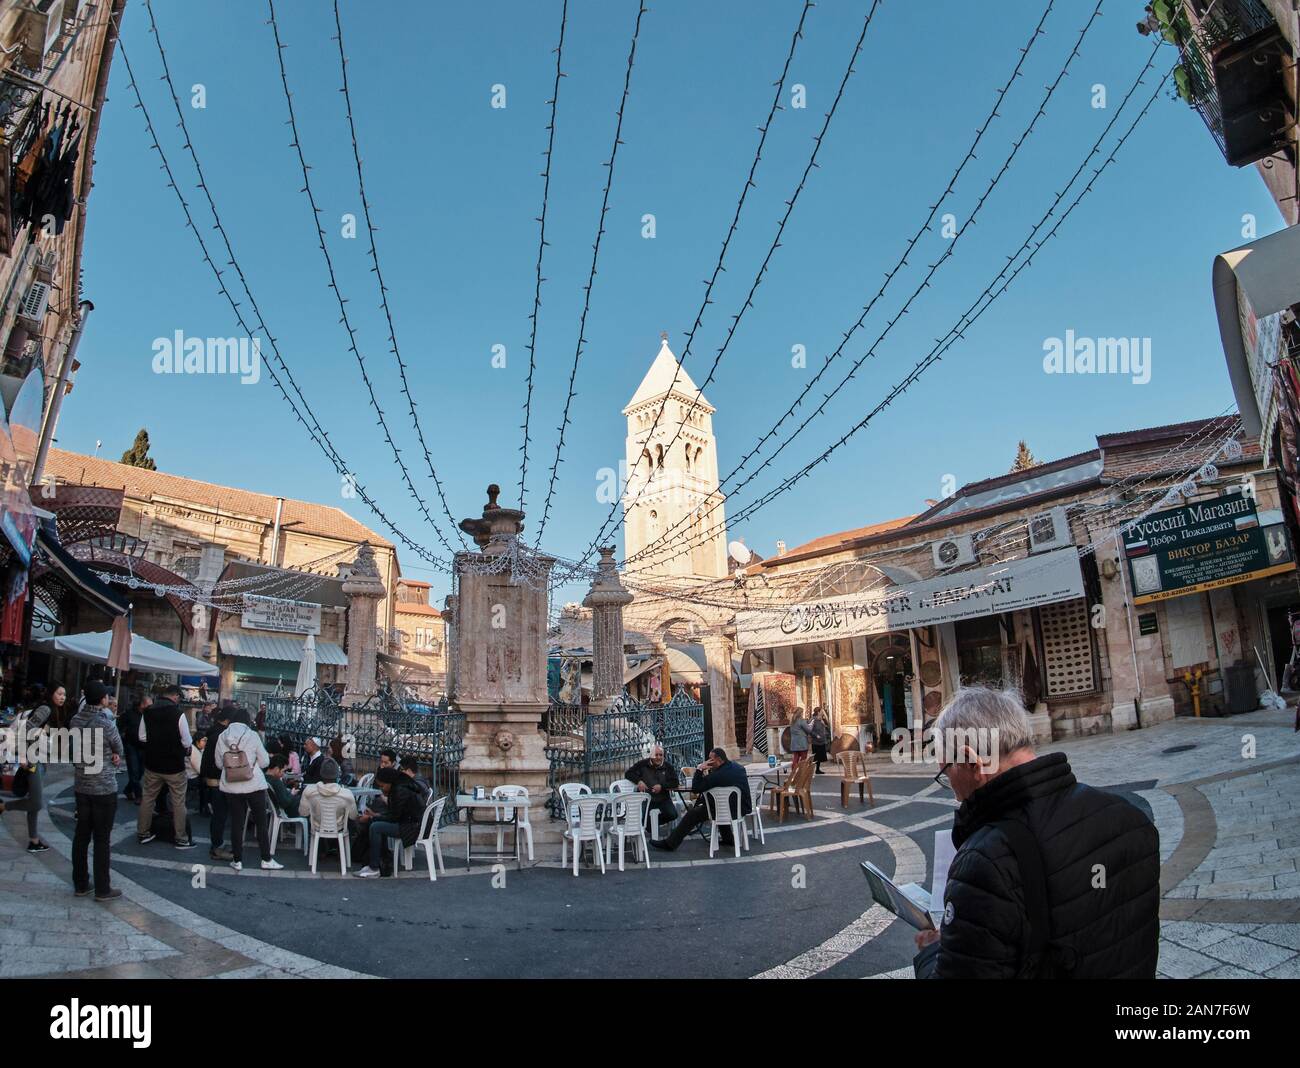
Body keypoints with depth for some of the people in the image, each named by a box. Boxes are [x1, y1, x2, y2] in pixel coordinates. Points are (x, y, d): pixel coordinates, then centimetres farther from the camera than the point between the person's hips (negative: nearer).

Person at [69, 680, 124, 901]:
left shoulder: (75, 721, 0)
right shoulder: (106, 723, -19)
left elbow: (79, 749, 9)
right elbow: (119, 750, -5)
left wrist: (109, 756, 0)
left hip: (81, 786, 6)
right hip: (104, 788, -6)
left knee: (81, 835, 13)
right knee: (102, 839, 1)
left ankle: (80, 884, 22)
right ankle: (102, 889, 8)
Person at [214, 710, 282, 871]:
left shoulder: (222, 737, -2)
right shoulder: (252, 736, -9)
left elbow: (219, 763, 4)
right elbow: (265, 762, -4)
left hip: (231, 787, 2)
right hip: (254, 785, -2)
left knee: (236, 822, 11)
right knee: (262, 822, 8)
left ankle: (237, 861, 16)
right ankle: (266, 859, 13)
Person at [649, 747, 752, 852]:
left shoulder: (717, 775, -22)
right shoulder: (737, 766, 3)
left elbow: (695, 789, -14)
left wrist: (699, 770, -10)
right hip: (745, 807, 8)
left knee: (693, 813, 1)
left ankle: (670, 843, 8)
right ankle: (727, 838, 37)